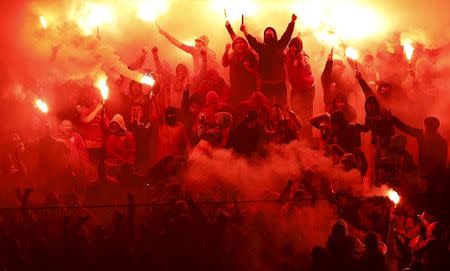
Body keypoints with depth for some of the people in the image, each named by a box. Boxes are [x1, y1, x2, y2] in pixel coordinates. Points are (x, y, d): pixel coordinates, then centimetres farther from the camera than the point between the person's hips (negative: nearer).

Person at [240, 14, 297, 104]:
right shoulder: (261, 47, 7)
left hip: (280, 83, 1)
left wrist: (292, 22, -6)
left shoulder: (279, 46, 10)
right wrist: (245, 32, -24)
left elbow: (287, 35, 5)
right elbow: (252, 41, -7)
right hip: (266, 84, -1)